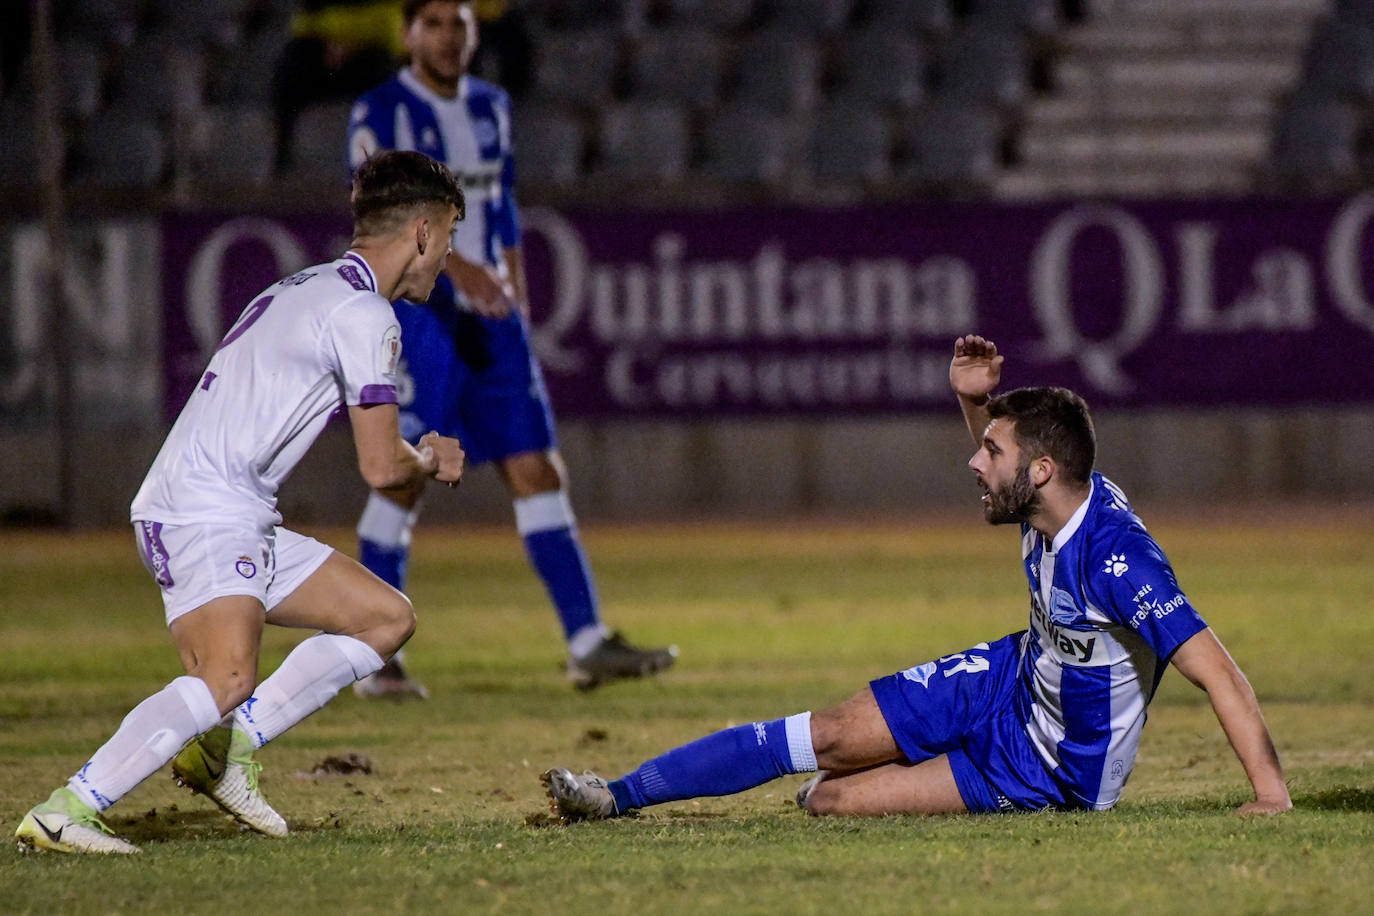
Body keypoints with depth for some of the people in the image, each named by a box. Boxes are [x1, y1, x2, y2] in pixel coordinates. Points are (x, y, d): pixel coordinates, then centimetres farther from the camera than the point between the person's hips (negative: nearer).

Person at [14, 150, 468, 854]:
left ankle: (229, 748, 3)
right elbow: (381, 468, -10)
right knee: (229, 679, -30)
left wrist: (418, 458, 31)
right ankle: (64, 812, -34)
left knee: (388, 618, 12)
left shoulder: (305, 289, 22)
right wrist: (426, 462, 13)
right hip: (205, 513, -10)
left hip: (246, 524, 10)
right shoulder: (365, 315, -8)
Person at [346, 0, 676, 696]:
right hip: (415, 316, -6)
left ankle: (588, 644, -2)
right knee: (402, 481, -3)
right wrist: (455, 264, -33)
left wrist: (516, 298, 18)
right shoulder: (382, 113, -6)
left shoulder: (490, 110, 15)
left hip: (490, 320, 6)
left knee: (537, 473, 0)